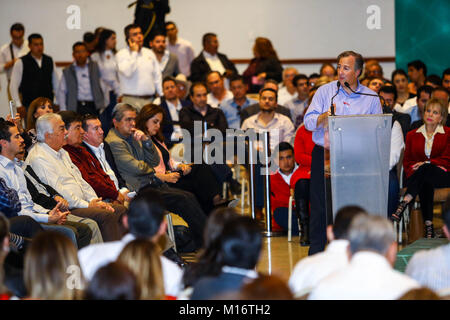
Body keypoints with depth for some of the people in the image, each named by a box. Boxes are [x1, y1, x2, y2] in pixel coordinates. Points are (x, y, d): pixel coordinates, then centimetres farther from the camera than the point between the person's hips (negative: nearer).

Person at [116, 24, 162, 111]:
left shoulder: (149, 53, 16)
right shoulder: (121, 54, -1)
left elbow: (157, 77, 18)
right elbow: (127, 72, -18)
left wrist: (162, 97, 10)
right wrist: (134, 52, -10)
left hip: (150, 100, 5)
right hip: (131, 100, -5)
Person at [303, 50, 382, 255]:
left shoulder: (371, 98, 7)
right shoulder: (325, 91, 6)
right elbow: (308, 121, 1)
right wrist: (323, 117, -19)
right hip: (324, 155, 0)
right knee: (320, 204, 0)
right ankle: (316, 250, 8)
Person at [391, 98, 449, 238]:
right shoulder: (412, 135, 20)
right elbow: (407, 162, 16)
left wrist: (427, 164, -13)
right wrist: (414, 170, -7)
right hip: (417, 176, 2)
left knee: (426, 169, -38)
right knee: (425, 184, -37)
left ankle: (404, 204, -46)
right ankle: (428, 226, -43)